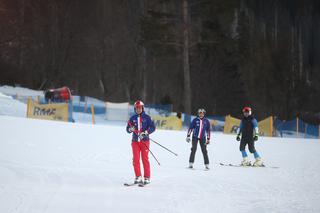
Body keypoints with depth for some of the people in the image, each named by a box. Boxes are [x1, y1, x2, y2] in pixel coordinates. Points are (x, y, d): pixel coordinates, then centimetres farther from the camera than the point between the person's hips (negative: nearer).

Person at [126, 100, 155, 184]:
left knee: (145, 159, -3)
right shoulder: (133, 118, 9)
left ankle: (147, 177, 2)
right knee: (136, 159, -3)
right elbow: (128, 129, 11)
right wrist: (131, 129, -12)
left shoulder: (146, 117, 1)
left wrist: (145, 133, -17)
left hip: (144, 141, -3)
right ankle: (138, 177, 3)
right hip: (135, 141, 3)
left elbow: (152, 127, -4)